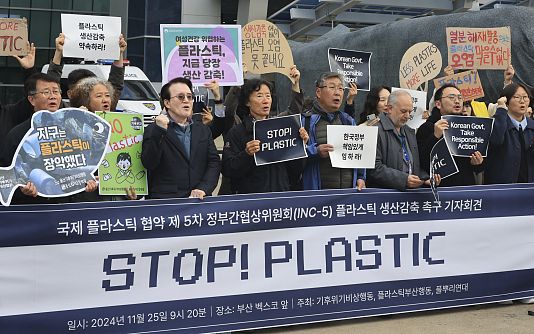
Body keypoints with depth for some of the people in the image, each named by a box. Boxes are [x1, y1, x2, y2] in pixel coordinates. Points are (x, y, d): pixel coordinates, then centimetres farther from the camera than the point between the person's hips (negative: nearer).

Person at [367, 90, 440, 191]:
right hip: (383, 192, -5)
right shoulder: (376, 130, -7)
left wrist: (426, 179, 6)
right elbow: (375, 168, -15)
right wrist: (404, 179, -21)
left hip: (410, 192, 6)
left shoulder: (410, 132, 20)